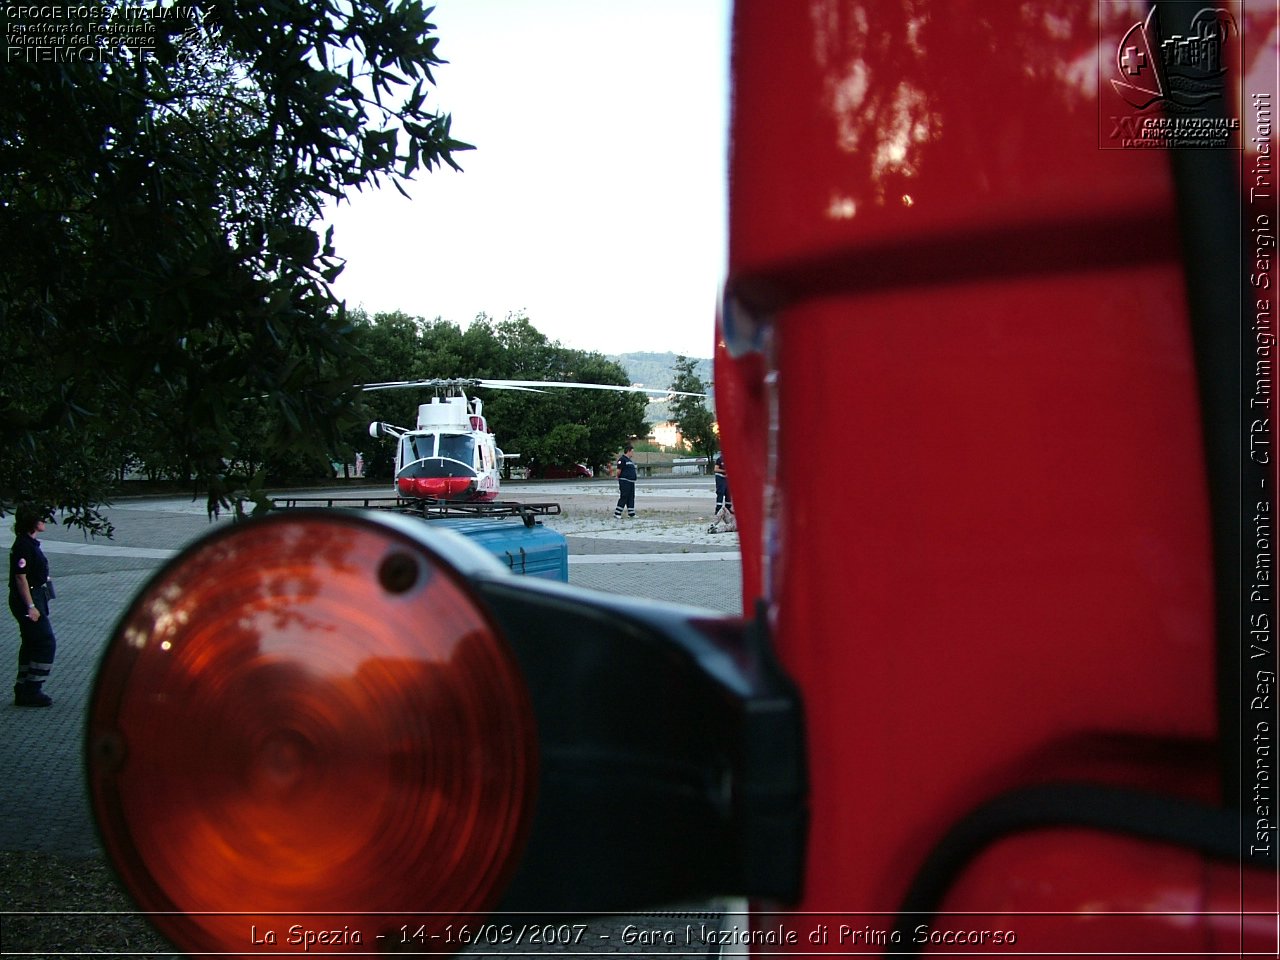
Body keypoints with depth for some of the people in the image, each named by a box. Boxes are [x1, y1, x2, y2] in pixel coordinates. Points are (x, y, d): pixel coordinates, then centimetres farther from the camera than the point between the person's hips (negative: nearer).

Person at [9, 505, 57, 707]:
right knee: (47, 643, -8)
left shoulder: (30, 543, 13)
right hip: (28, 600, -10)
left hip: (34, 598, 10)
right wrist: (30, 606, -22)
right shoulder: (24, 545, -18)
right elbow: (20, 577, -21)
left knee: (31, 644, 14)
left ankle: (23, 690, 20)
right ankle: (32, 690, -4)